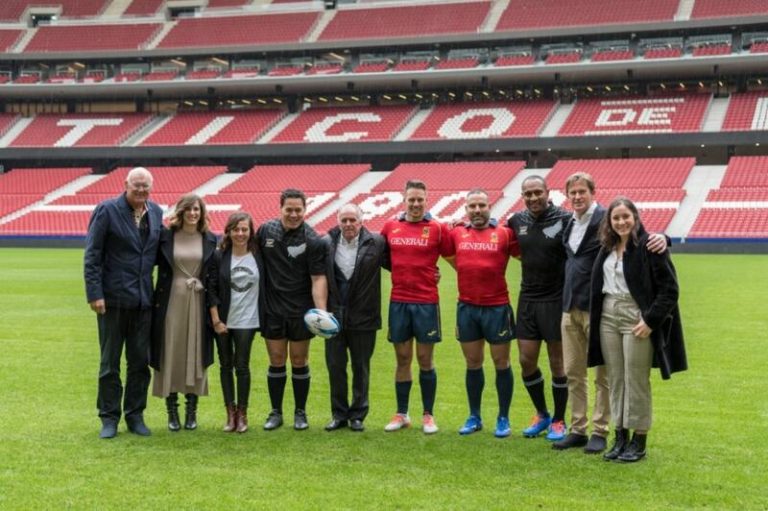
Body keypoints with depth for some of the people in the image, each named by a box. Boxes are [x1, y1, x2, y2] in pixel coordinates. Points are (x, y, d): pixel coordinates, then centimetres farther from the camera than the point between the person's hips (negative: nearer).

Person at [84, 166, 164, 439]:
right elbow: (91, 256, -9)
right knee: (110, 363, 6)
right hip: (113, 298, -4)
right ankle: (109, 418, 16)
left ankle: (135, 415, 22)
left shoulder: (156, 212, 7)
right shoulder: (107, 210, -7)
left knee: (140, 362, 10)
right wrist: (95, 294, -14)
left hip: (143, 300, 4)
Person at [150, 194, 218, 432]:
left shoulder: (210, 240, 5)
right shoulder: (166, 236, -1)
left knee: (195, 355, 5)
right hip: (171, 302, -1)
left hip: (198, 303, 1)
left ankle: (191, 412, 15)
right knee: (170, 355, 2)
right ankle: (172, 412, 12)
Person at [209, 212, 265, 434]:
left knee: (242, 365, 0)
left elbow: (265, 287, 3)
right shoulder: (219, 256, -3)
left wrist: (263, 318, -1)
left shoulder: (258, 256, -1)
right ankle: (230, 412, 17)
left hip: (247, 321, -1)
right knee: (226, 365, 8)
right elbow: (211, 289, -4)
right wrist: (216, 320, -8)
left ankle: (242, 413, 12)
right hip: (222, 321, 1)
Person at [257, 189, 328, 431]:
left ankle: (300, 413, 20)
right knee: (276, 361, 8)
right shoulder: (265, 230, 0)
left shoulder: (313, 240, -10)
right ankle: (276, 412, 20)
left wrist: (321, 311, -24)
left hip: (301, 311, -2)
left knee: (299, 361, 7)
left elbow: (318, 279, -13)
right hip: (272, 309, 2)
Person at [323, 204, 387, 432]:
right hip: (334, 316, 1)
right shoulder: (326, 243, -1)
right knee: (335, 367, 8)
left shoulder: (376, 243, -4)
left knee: (361, 368, 9)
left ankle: (358, 415, 21)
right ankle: (339, 414, 21)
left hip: (363, 318, -1)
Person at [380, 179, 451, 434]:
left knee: (425, 360, 4)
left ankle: (428, 415, 15)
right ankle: (401, 414, 19)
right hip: (398, 302, 2)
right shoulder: (391, 227, 5)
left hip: (426, 303, -2)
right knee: (403, 359, 9)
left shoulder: (437, 228, -3)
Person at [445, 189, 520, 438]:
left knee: (501, 363, 5)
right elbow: (450, 256, 21)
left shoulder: (504, 233, -3)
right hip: (466, 307, 3)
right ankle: (474, 417, 23)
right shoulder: (456, 233, 5)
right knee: (472, 364, 11)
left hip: (497, 307, -3)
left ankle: (503, 418, 16)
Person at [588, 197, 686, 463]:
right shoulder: (606, 248, 10)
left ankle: (639, 441, 9)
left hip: (637, 318, -6)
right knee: (615, 378, 8)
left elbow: (669, 289, -11)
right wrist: (595, 317, 10)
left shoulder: (650, 246, -10)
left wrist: (651, 320, -15)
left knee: (636, 380, -1)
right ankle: (620, 436, 17)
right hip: (608, 316, 6)